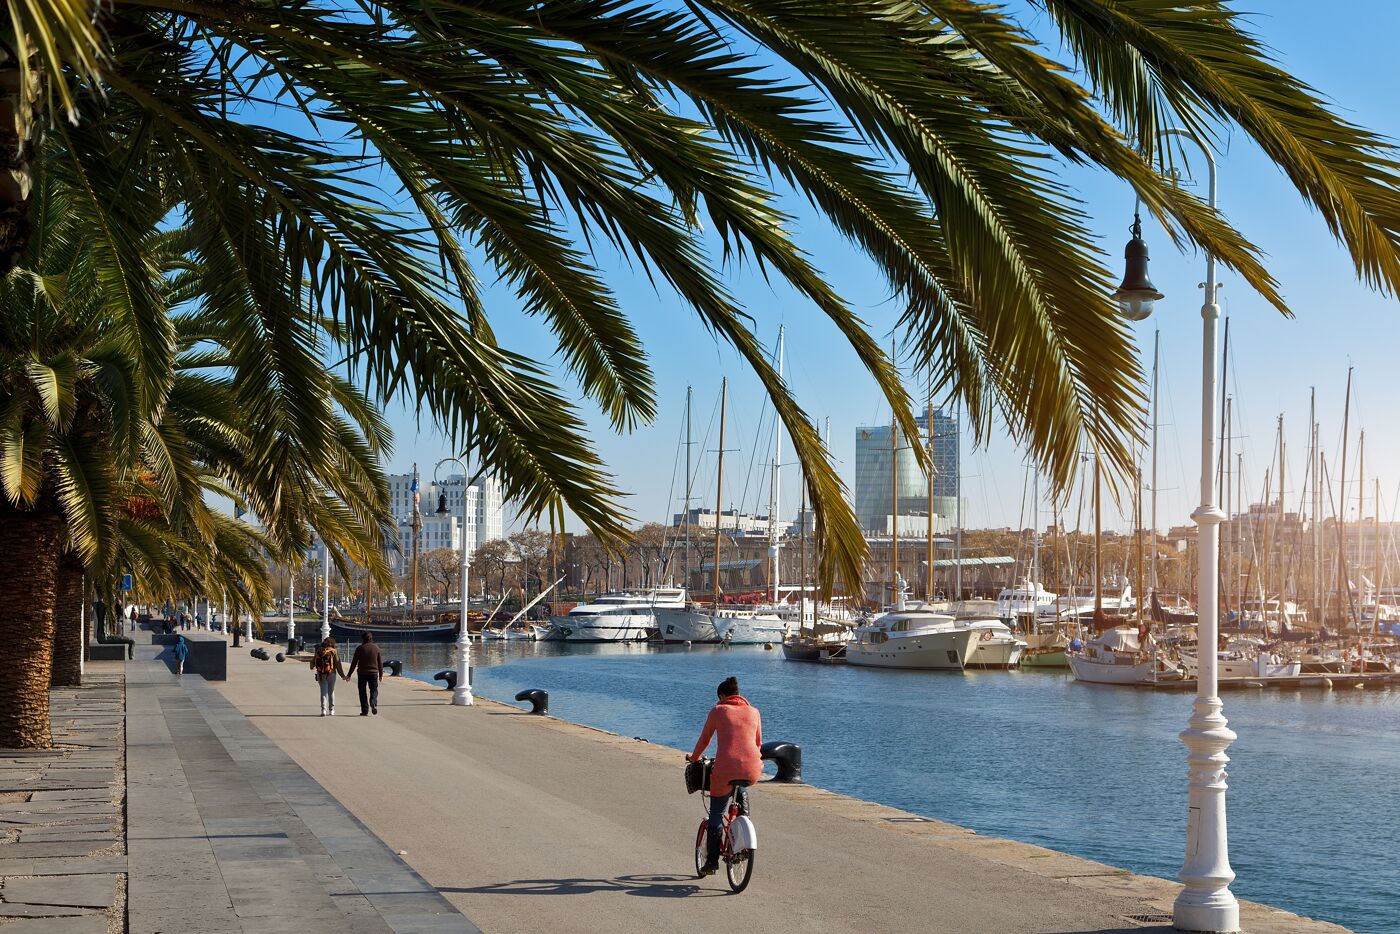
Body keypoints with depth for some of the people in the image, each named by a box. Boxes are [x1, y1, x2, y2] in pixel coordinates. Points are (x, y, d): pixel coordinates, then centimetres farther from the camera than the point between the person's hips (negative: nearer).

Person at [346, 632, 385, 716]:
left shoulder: (359, 648, -3)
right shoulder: (376, 648, 4)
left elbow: (354, 662, -3)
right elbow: (380, 662, 6)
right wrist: (381, 674, 14)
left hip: (362, 673, -1)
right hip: (374, 672, 1)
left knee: (363, 691, 6)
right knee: (374, 690, 10)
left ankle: (365, 710, 4)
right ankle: (374, 704, -16)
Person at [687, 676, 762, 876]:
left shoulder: (718, 711, 7)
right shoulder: (754, 712, 16)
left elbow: (704, 739, 15)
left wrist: (694, 758, 33)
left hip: (725, 769, -3)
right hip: (753, 771, 4)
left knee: (716, 815, 13)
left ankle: (712, 861, 12)